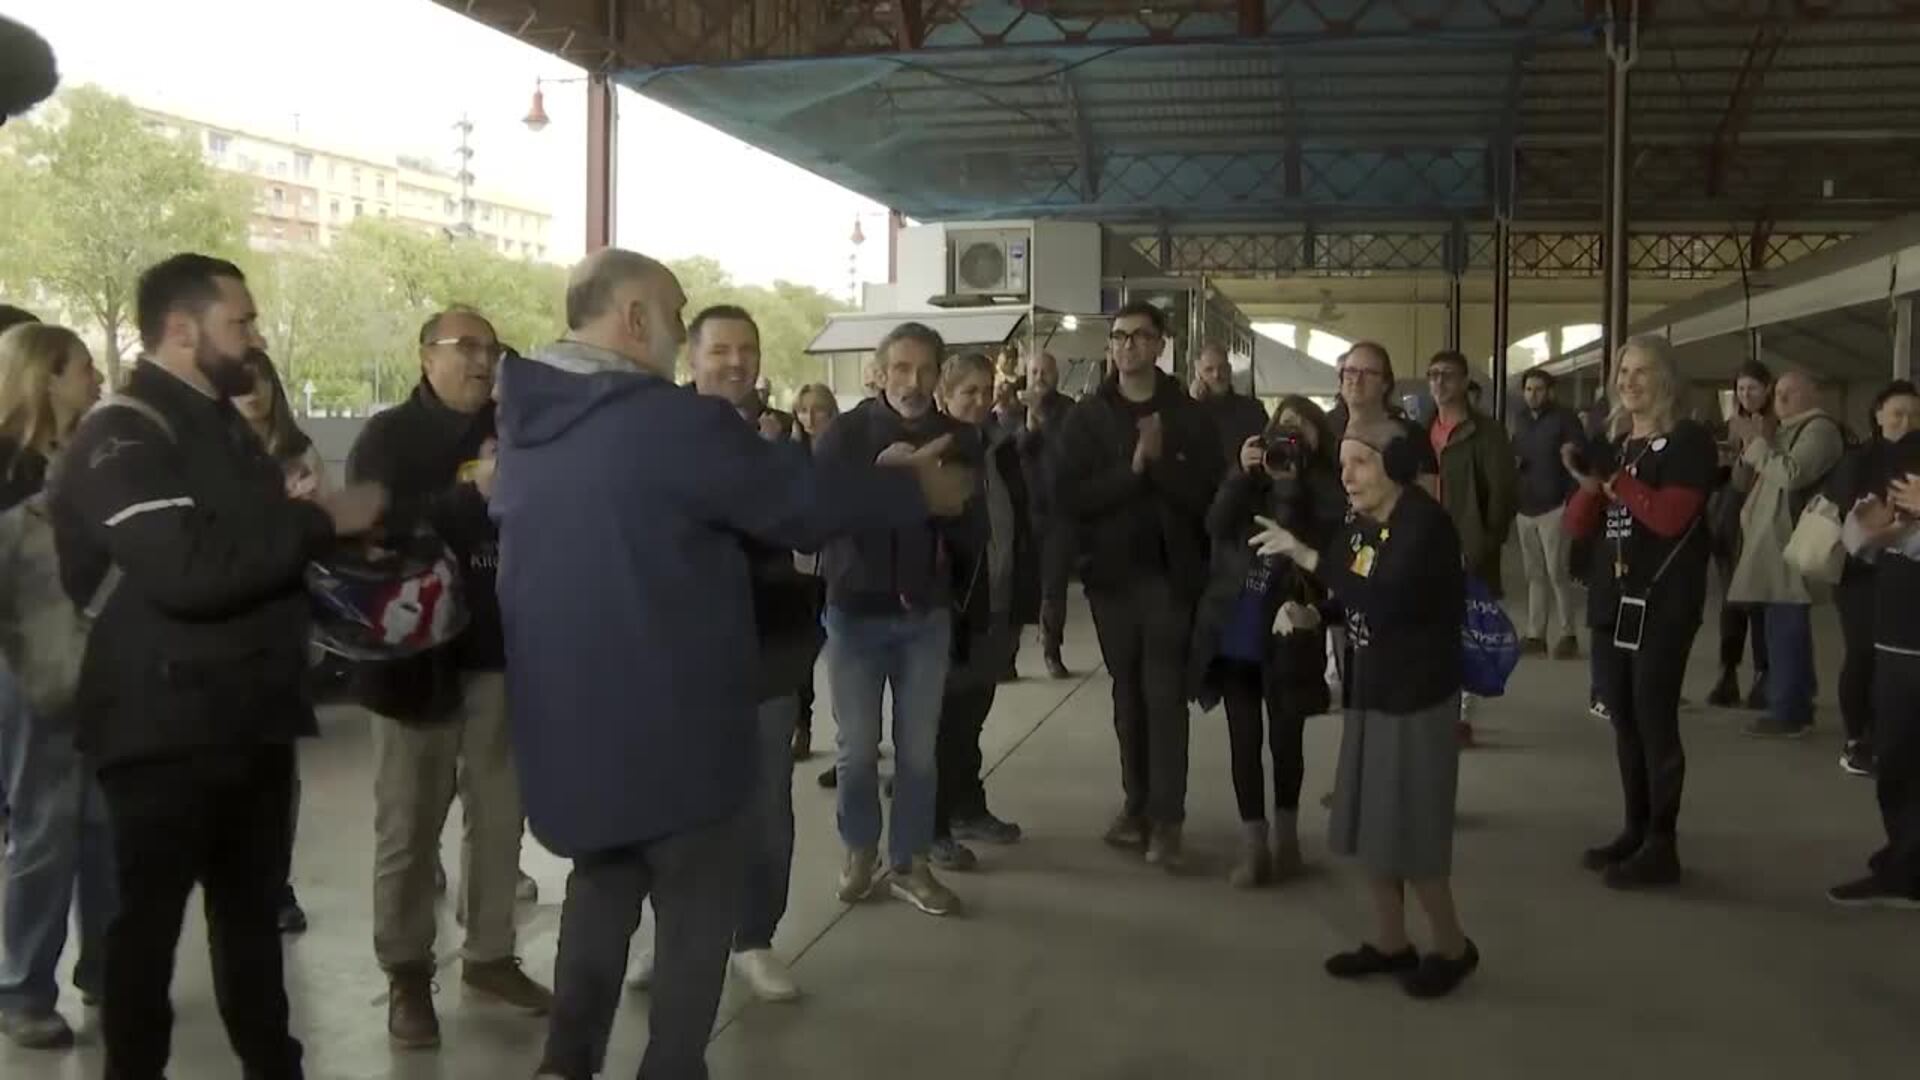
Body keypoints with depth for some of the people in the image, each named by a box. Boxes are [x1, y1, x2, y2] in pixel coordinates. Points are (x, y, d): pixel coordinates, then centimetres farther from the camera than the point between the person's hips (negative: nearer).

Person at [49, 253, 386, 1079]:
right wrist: (321, 521, -20)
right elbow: (190, 568, -27)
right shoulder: (121, 438, -13)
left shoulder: (223, 427, 16)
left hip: (251, 720, 8)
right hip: (165, 731, -8)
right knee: (149, 920, 3)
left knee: (253, 909, 17)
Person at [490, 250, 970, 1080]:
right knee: (696, 909, 10)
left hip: (567, 713, 7)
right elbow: (803, 495, -12)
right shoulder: (674, 421, -20)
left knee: (602, 883, 24)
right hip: (667, 716, -7)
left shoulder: (526, 421, 3)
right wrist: (918, 488, 5)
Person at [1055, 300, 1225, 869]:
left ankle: (1166, 819, -1)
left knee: (1165, 693, -4)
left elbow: (1206, 494, -8)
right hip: (1111, 571, 2)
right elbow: (1068, 495, -8)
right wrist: (1132, 470, -18)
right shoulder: (1086, 416, 2)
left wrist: (1160, 462, -21)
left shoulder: (1189, 416, 0)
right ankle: (1136, 803, 21)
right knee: (1127, 692, 11)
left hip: (1170, 571, -2)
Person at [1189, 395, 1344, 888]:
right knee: (1244, 740, 5)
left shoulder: (1325, 488, -2)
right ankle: (1254, 845, 13)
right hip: (1234, 631, 2)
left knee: (1284, 739, 9)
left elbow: (1322, 548, -17)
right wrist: (1242, 473, -17)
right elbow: (1216, 527, -7)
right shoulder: (1248, 477, 7)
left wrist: (1290, 485, -21)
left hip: (1287, 636, -2)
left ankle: (1285, 833, 28)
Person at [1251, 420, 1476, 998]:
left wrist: (1308, 557, -32)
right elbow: (1348, 596, 13)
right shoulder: (1361, 522, 6)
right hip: (1371, 690, 8)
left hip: (1418, 695, -8)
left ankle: (1453, 945, 19)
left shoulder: (1424, 523, -19)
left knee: (1410, 830, -1)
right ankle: (1389, 941, 28)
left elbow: (1385, 599, -33)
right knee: (1368, 824, 14)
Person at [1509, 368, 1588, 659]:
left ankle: (1567, 635, 1)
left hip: (1554, 507, -6)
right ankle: (1534, 635, 12)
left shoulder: (1564, 418, -5)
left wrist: (1571, 499, -16)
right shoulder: (1520, 420, 14)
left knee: (1557, 573, -6)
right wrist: (1513, 462, 2)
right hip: (1524, 508, 6)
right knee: (1534, 574, 9)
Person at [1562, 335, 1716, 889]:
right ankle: (1635, 829, 21)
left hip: (1663, 603, -7)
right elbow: (1578, 526, 9)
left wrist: (1613, 478, -13)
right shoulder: (1615, 444, 15)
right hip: (1612, 599, 7)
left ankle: (1663, 845, 1)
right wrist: (1589, 483, -10)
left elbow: (1670, 516, -19)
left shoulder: (1689, 440, -6)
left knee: (1655, 719, -6)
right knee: (1622, 718, 11)